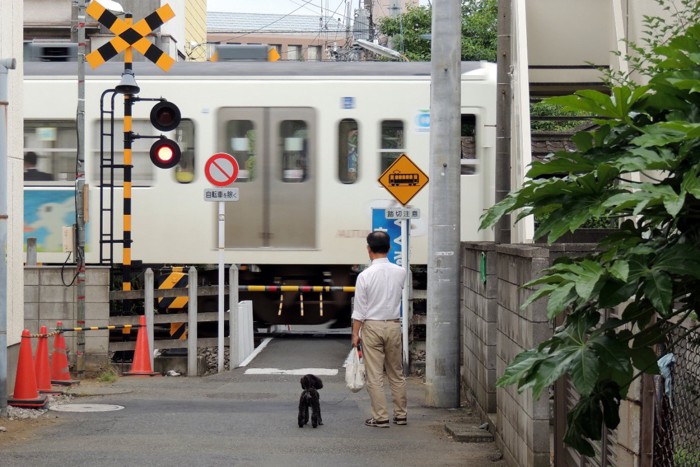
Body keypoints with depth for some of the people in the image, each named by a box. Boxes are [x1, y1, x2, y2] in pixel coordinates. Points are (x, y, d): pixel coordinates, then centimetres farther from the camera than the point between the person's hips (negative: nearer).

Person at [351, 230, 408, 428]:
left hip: (372, 326, -4)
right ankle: (400, 414, 19)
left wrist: (355, 333, -2)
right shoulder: (400, 272, -3)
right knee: (397, 373, 14)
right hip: (394, 324, 4)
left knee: (375, 376, 2)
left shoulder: (365, 275, -13)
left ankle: (380, 417, 3)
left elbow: (359, 309, -10)